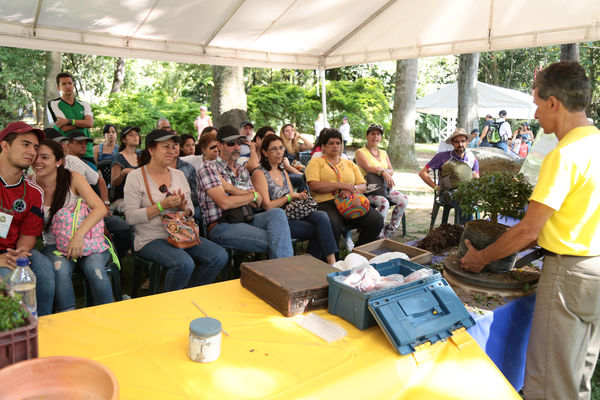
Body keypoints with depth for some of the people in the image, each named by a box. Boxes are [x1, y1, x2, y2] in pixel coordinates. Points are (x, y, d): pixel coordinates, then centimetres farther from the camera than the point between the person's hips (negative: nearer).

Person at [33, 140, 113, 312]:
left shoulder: (73, 178, -6)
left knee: (94, 267, -30)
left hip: (87, 240, -1)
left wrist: (79, 234, -28)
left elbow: (100, 208, -17)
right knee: (60, 268, -31)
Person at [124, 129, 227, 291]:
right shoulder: (136, 177, -4)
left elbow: (191, 211, 15)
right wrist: (162, 206, -18)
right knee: (184, 263, -33)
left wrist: (184, 208, -9)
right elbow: (130, 217, -10)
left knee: (220, 256, -14)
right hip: (151, 239, -5)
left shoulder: (179, 175, 12)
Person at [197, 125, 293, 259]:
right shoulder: (209, 168, 0)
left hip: (245, 220, 6)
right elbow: (225, 203, -14)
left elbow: (258, 202, 8)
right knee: (275, 241, -27)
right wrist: (253, 195, 1)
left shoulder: (242, 170, 22)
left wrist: (231, 188, -6)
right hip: (221, 227, -6)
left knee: (277, 213, -25)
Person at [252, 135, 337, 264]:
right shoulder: (260, 173, -5)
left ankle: (332, 262, -25)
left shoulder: (283, 172, 19)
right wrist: (289, 197, -6)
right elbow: (267, 206, -12)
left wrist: (299, 196, -4)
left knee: (322, 216, -23)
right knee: (317, 229, -24)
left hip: (290, 214, 7)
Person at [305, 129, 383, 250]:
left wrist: (352, 189, -6)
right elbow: (314, 185, -4)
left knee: (377, 220, -22)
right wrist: (340, 185, -10)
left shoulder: (350, 164, 26)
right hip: (326, 203, -4)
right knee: (333, 225, -39)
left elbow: (363, 186, 18)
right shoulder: (316, 162, 12)